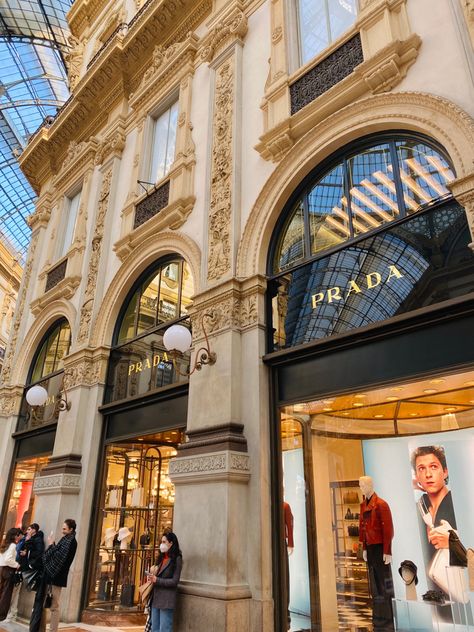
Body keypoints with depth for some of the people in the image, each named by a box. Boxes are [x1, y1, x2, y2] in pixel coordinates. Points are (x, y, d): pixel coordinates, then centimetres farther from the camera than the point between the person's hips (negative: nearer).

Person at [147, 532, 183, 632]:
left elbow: (174, 581, -12)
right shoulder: (161, 558, 13)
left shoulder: (176, 559, -8)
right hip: (155, 598, 7)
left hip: (166, 600, -7)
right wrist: (152, 578, 0)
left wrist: (157, 580, -18)